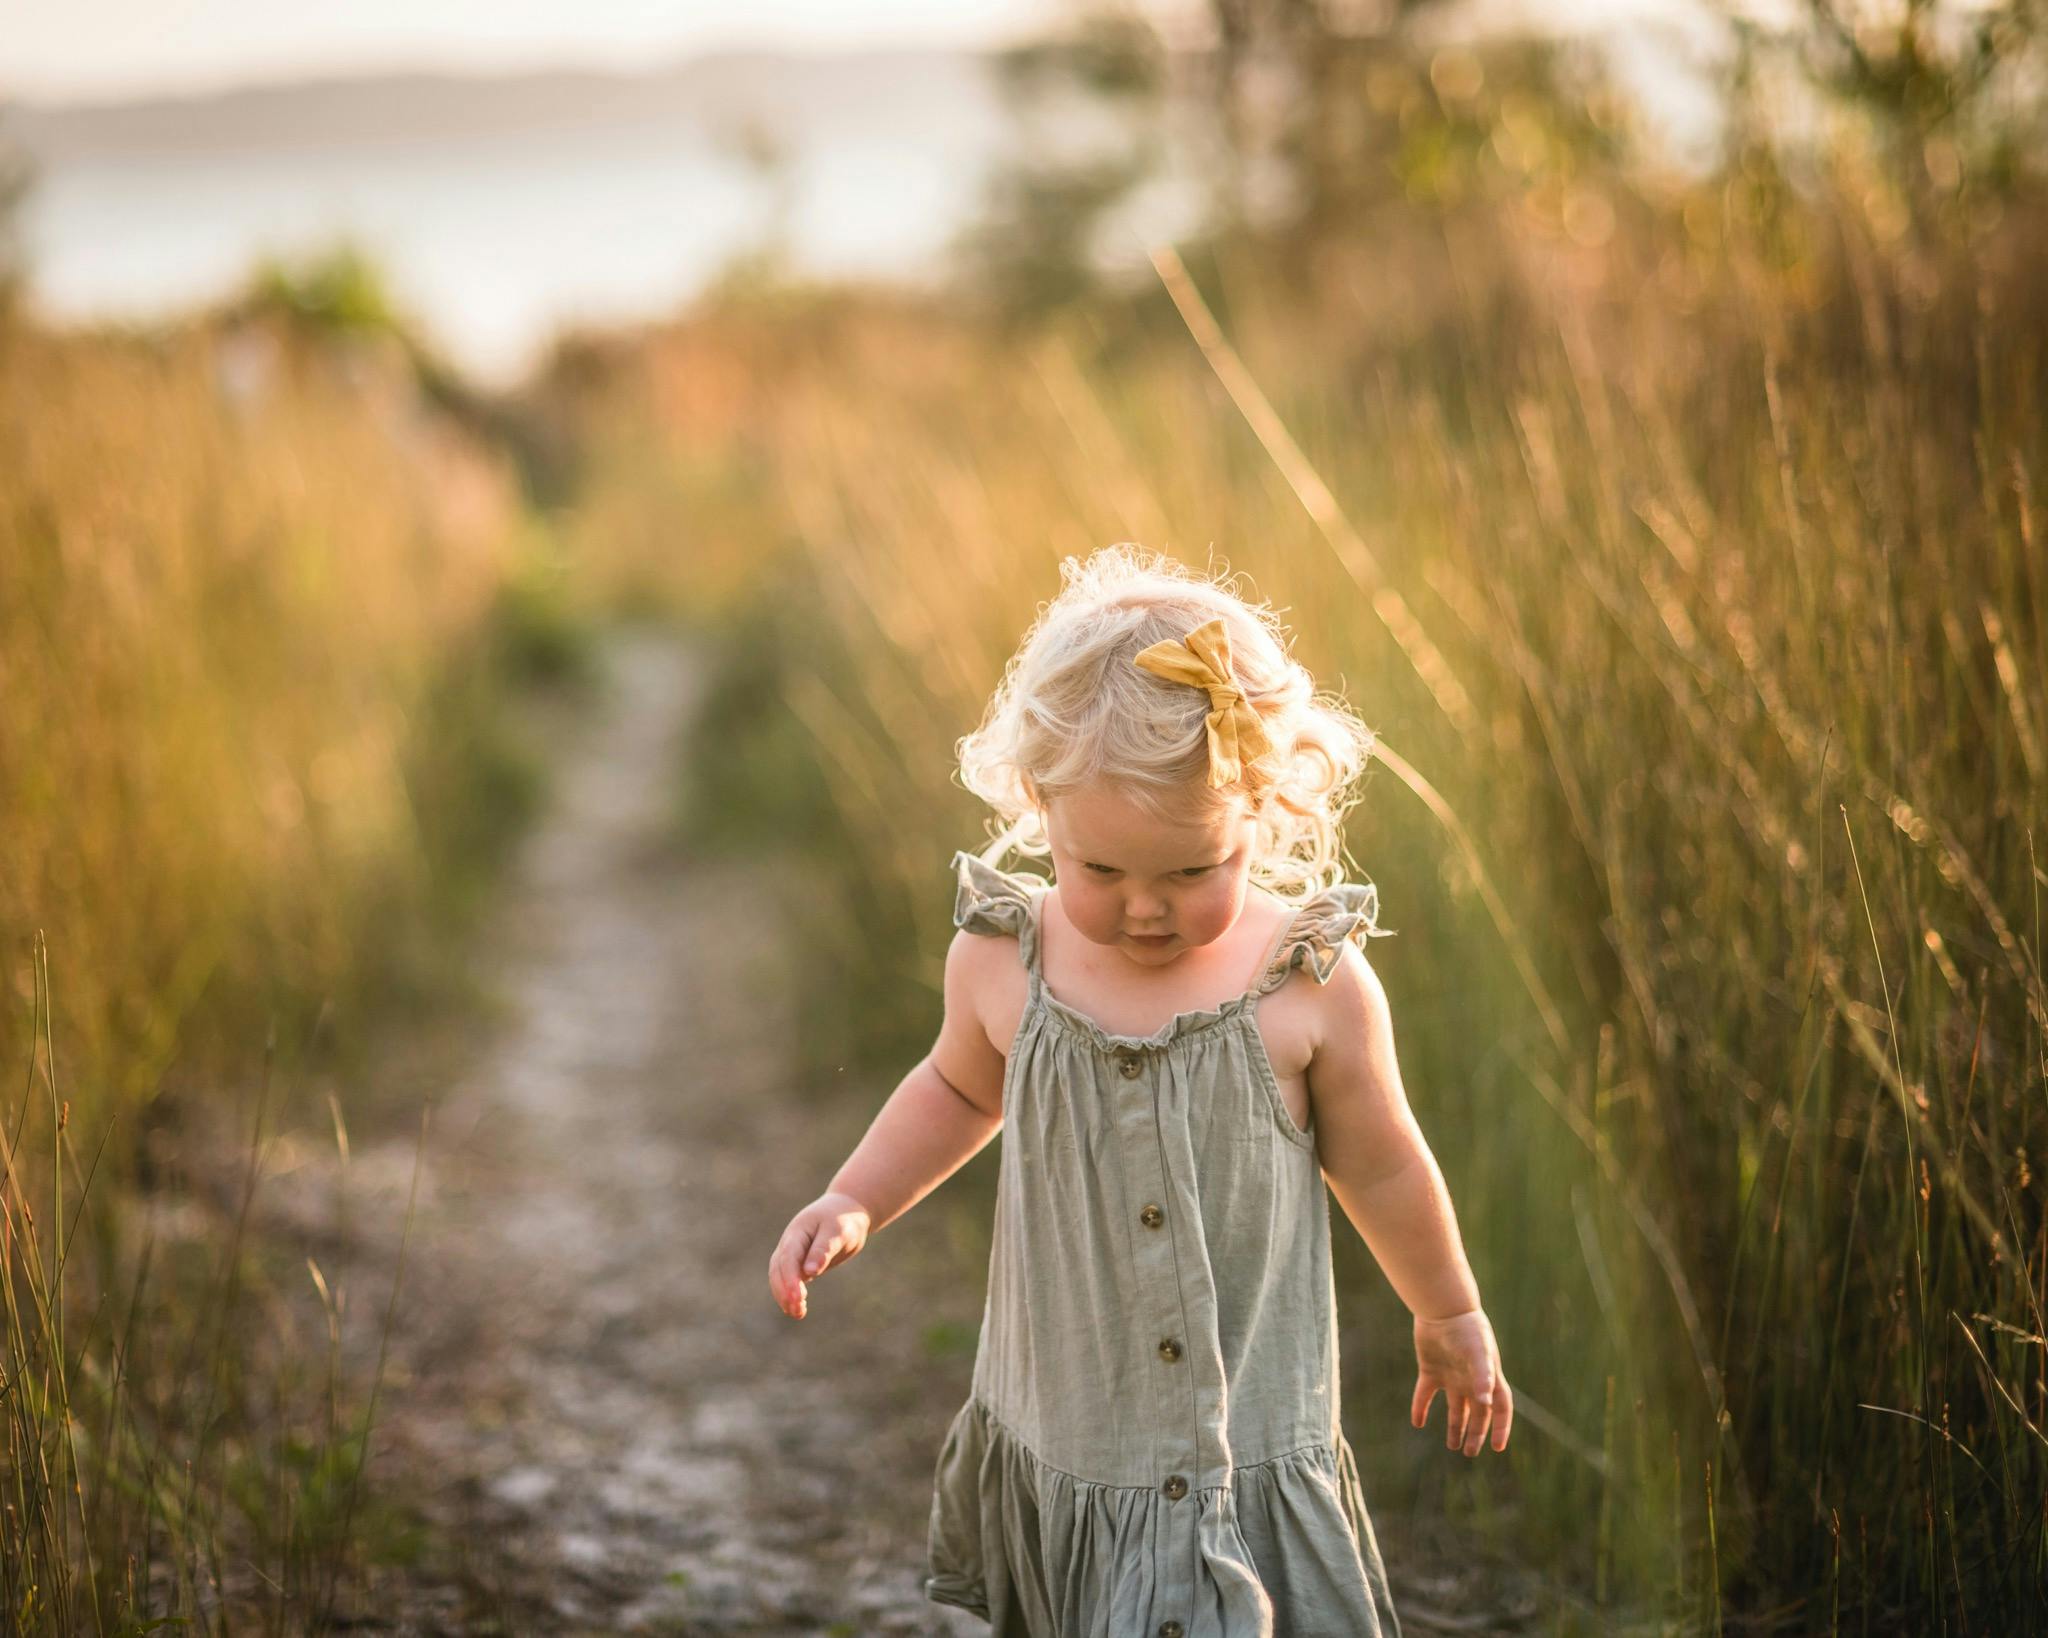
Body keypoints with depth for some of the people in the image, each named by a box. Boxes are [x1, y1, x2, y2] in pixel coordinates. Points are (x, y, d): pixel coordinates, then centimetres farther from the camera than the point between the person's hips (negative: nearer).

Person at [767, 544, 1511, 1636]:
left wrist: (1451, 1319, 15)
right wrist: (852, 1204, 4)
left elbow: (1380, 1169, 2)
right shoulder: (1002, 963, -8)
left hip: (1253, 1457, -3)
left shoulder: (1312, 986, -14)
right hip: (1055, 1451, 3)